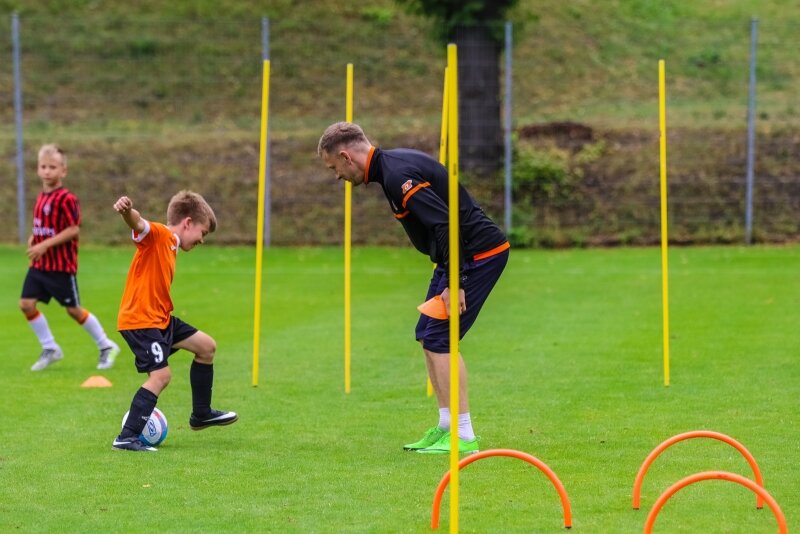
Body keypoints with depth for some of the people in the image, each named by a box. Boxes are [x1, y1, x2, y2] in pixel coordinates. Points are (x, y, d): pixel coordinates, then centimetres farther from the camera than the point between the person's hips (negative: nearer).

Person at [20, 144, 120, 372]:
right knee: (26, 303, -2)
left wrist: (45, 245, -23)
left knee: (73, 309, 1)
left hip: (62, 266, -8)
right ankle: (50, 348, 12)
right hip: (39, 265, 8)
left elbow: (73, 229, -21)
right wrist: (34, 238, 3)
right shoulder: (41, 197, 9)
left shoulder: (66, 199, -16)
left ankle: (106, 346, 19)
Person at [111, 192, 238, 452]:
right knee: (161, 374, -21)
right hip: (139, 320, -11)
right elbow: (137, 223, -37)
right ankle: (127, 438, -18)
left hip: (161, 319, 11)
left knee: (206, 346, 20)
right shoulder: (156, 234, -13)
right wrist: (127, 211, -58)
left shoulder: (172, 246, 16)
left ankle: (201, 415, 33)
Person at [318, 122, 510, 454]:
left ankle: (463, 437, -11)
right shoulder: (393, 165, 12)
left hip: (478, 253, -10)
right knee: (427, 335, 13)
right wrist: (448, 275, 18)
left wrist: (454, 283, -27)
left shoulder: (397, 175, -20)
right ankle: (446, 427, 17)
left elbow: (444, 224, -28)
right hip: (468, 254, 10)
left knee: (439, 338, -12)